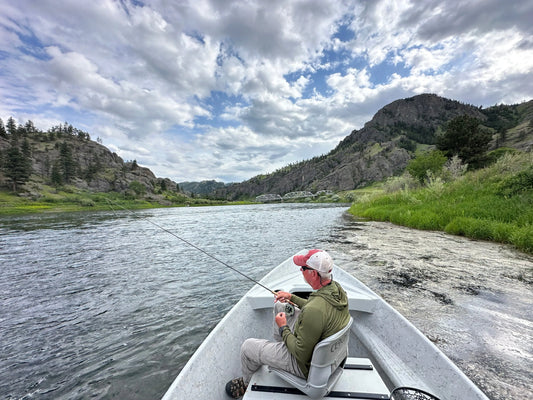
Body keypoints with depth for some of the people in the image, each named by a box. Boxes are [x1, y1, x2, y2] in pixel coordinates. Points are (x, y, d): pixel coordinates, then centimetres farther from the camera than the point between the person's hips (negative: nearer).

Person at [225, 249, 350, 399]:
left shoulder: (314, 310, -40)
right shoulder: (337, 289, -13)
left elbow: (301, 355, -27)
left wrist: (283, 328, -13)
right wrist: (292, 298, 6)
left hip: (307, 365, -8)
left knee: (247, 346, 4)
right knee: (279, 306, 18)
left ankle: (247, 383, 36)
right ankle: (278, 344, 41)